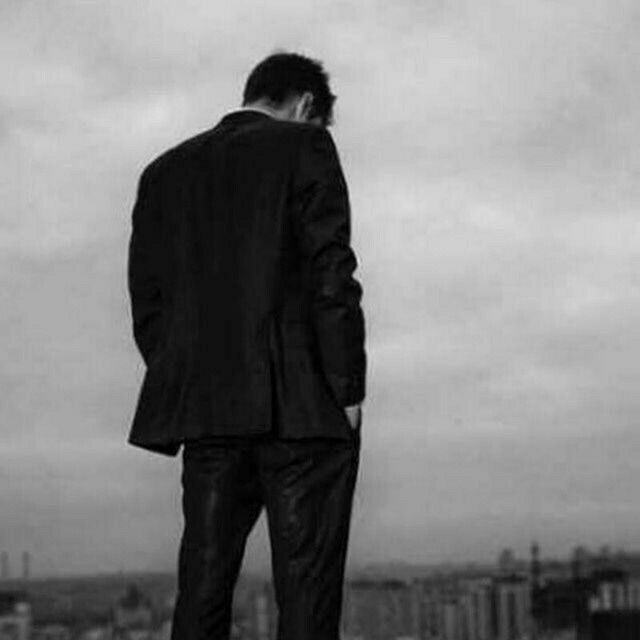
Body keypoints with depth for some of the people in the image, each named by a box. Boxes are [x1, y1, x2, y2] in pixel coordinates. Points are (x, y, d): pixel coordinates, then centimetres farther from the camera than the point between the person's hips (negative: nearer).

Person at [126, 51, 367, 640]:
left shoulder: (164, 172, 16)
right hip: (302, 412, -4)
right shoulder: (304, 148, 1)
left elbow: (147, 305, 12)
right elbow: (332, 277, -8)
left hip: (205, 414, 5)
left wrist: (185, 393, 14)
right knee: (306, 593, -2)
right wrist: (348, 391, -5)